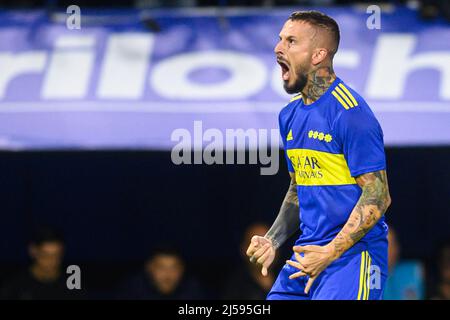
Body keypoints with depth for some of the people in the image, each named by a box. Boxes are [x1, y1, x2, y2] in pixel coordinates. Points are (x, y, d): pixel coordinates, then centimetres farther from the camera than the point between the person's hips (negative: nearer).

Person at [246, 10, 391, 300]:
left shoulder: (350, 113, -14)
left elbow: (377, 197, -16)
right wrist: (272, 241, 7)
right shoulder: (290, 115, 13)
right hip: (306, 255, 8)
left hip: (352, 255, -8)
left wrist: (330, 253, -20)